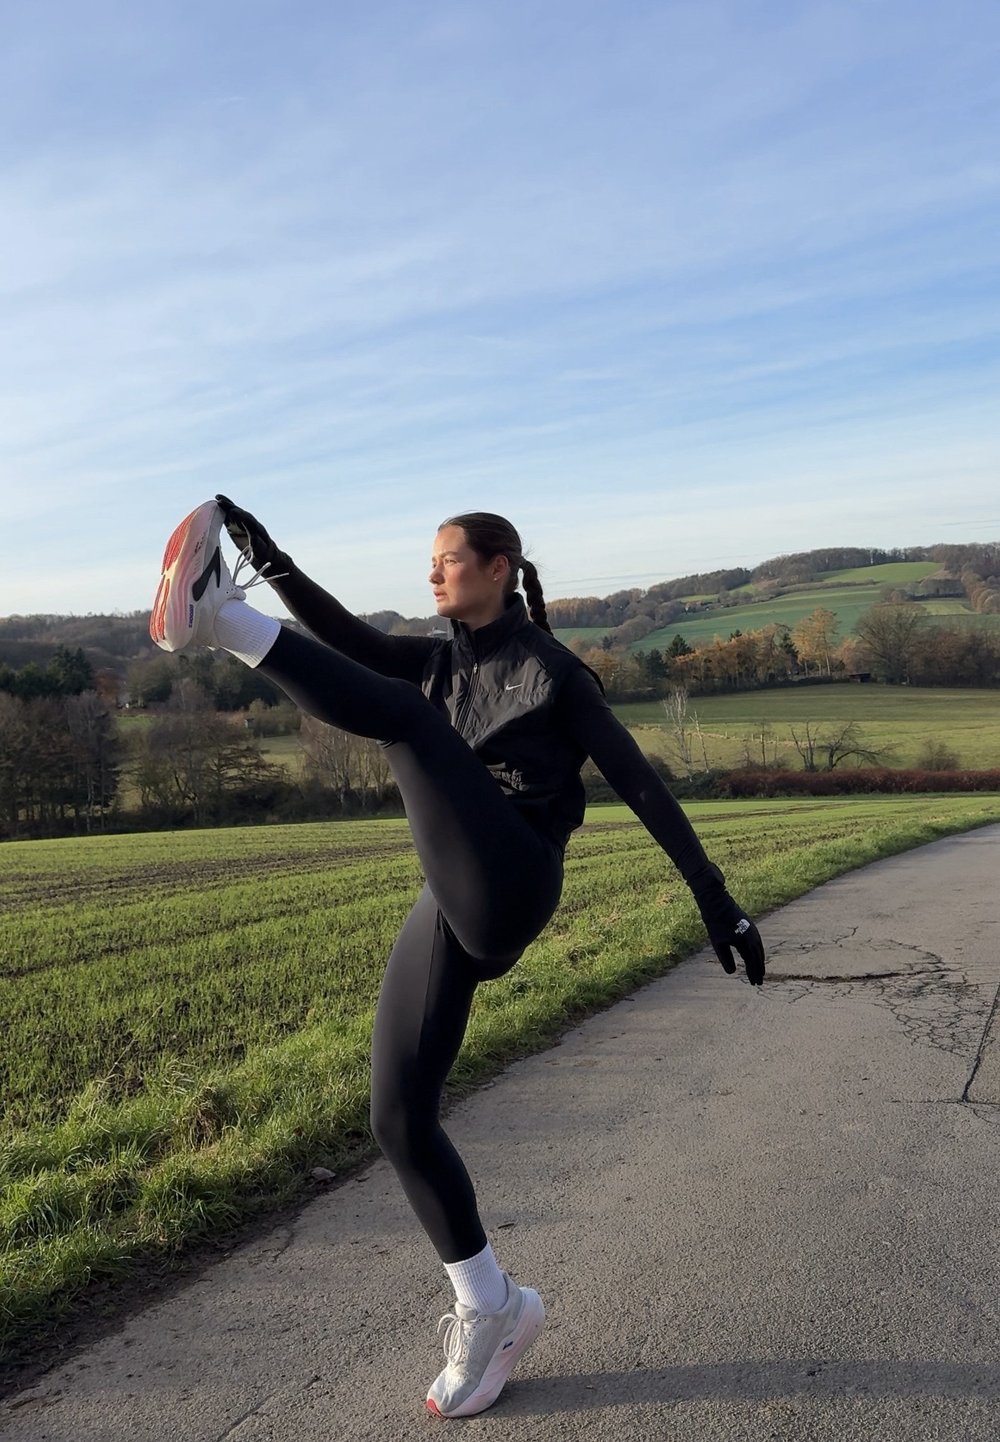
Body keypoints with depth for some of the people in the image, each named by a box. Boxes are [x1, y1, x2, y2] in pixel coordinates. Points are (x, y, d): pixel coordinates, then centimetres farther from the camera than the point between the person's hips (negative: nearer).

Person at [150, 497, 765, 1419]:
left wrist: (716, 899, -4)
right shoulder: (440, 662, 22)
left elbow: (639, 783, 1)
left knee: (402, 716, -21)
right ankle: (492, 1310, 21)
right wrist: (278, 569, -9)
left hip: (509, 890, -7)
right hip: (453, 913, 7)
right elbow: (354, 646, 4)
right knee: (399, 1120, 5)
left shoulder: (549, 666, 5)